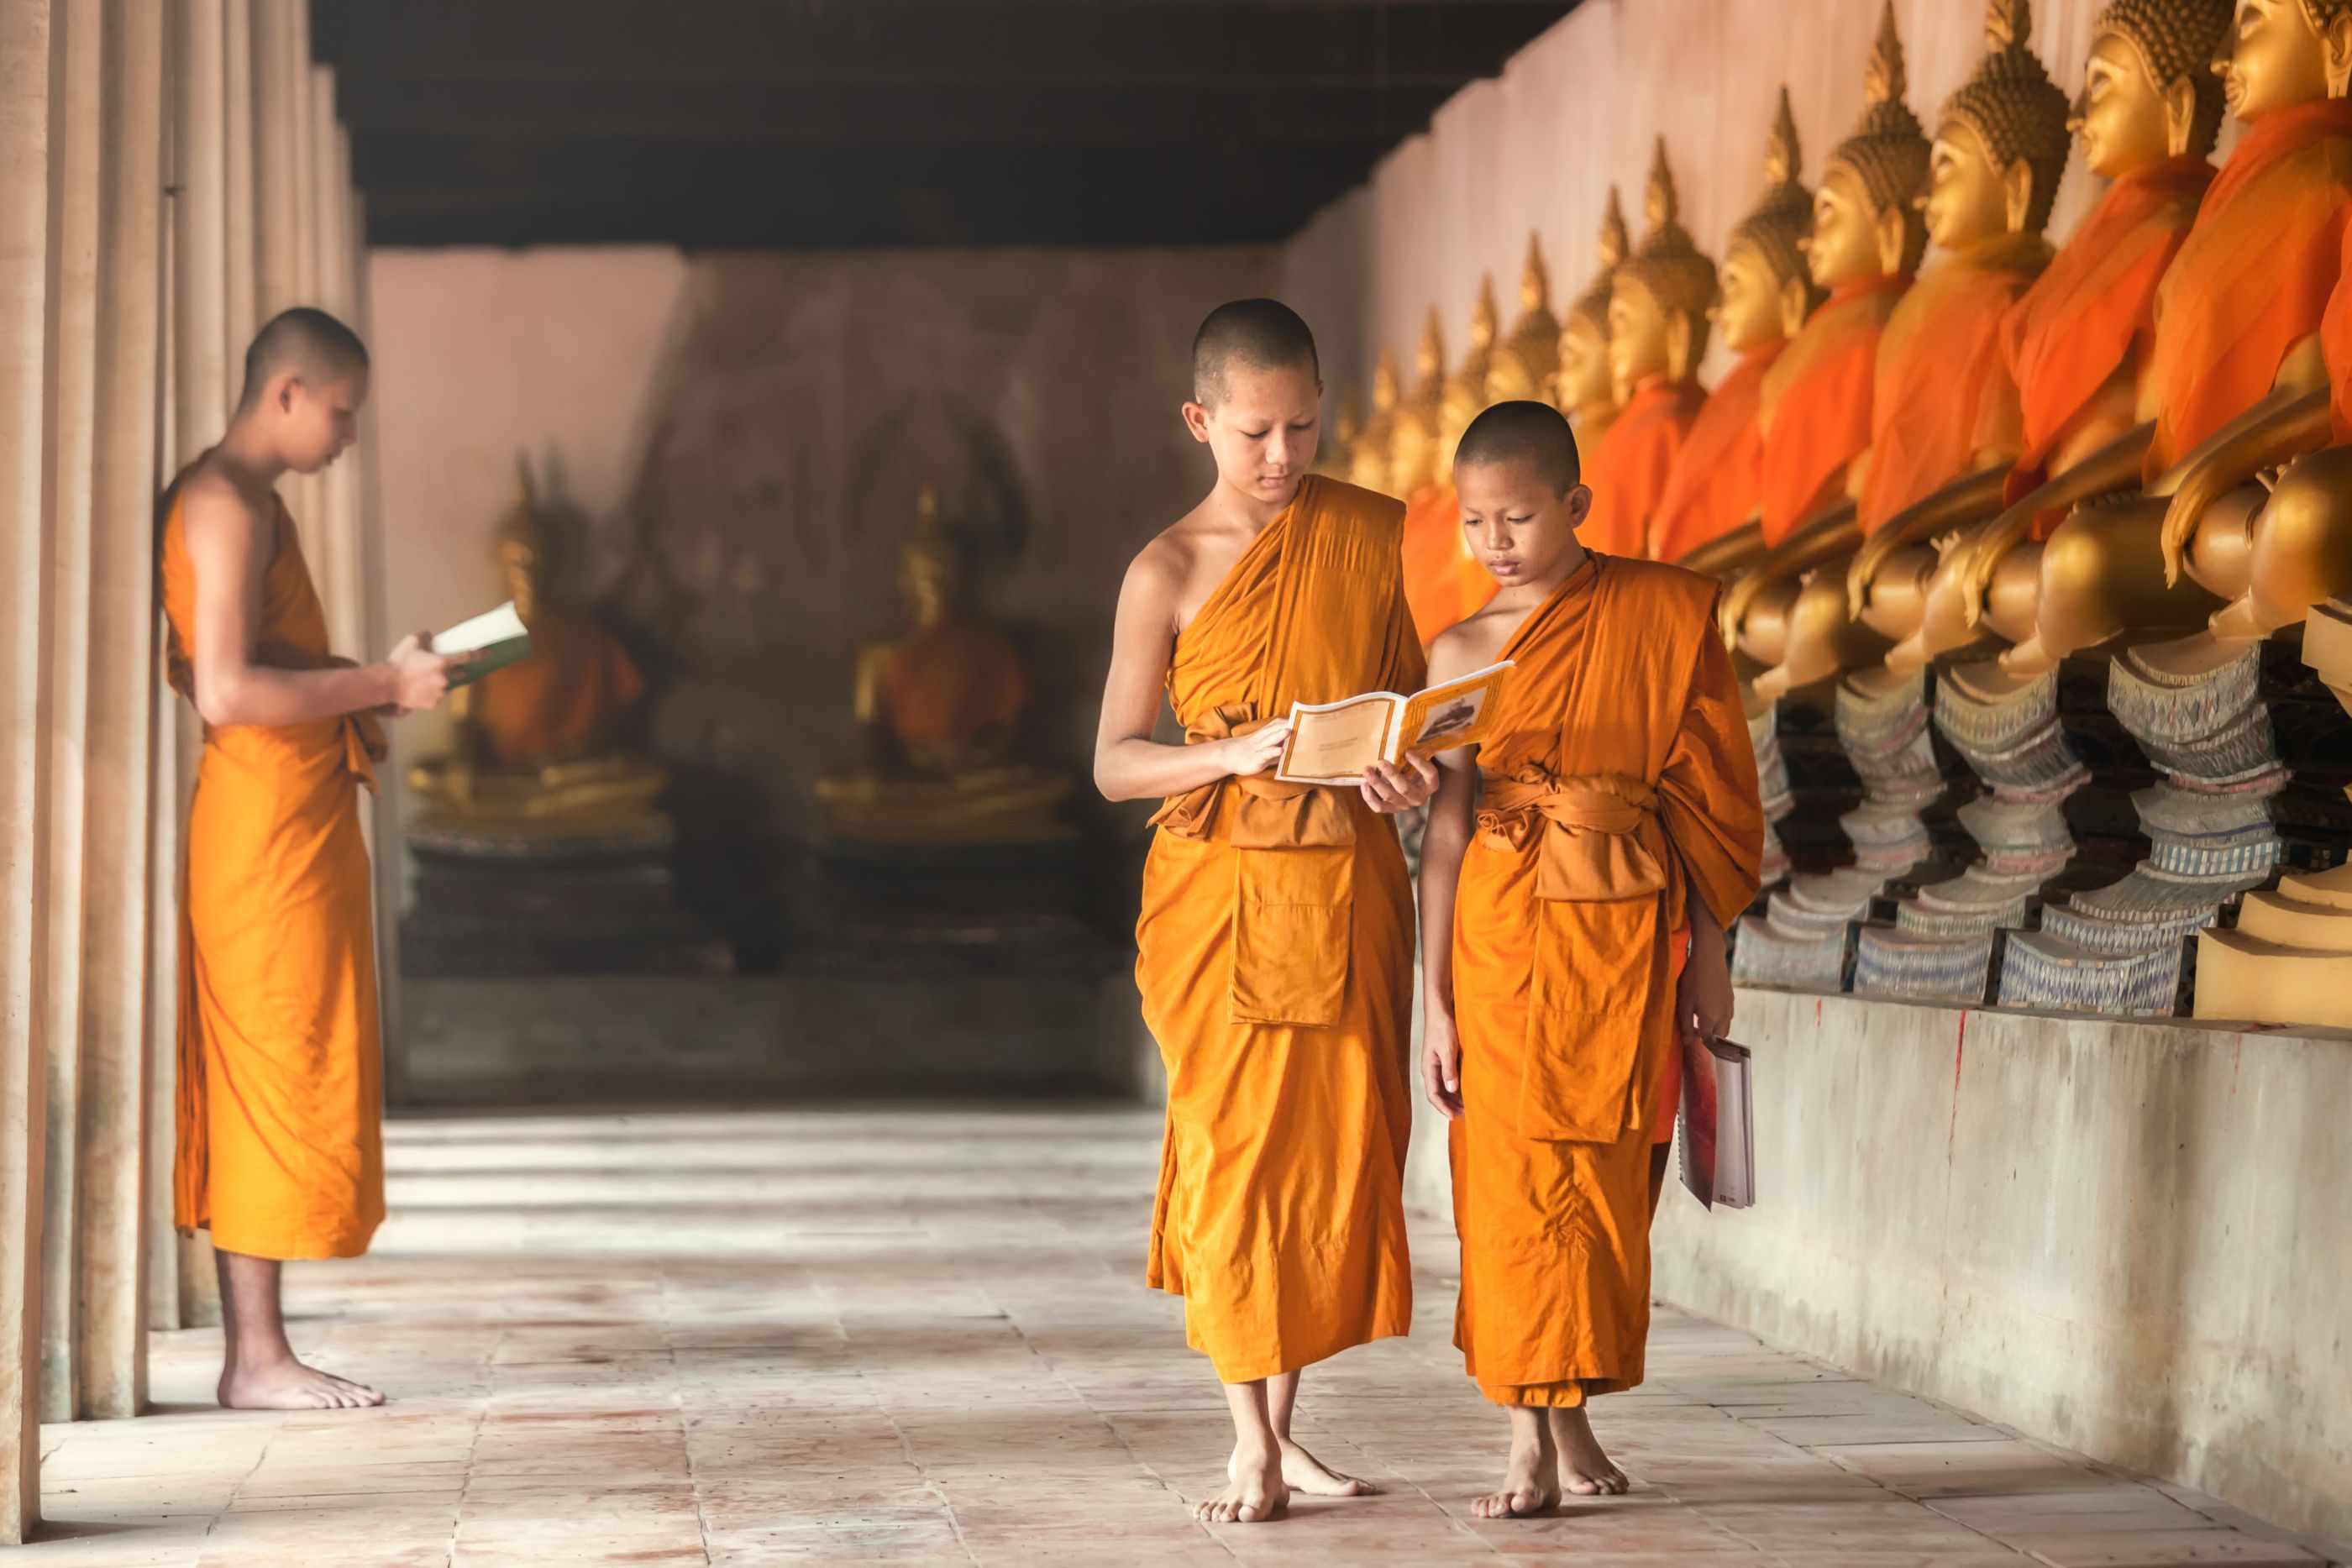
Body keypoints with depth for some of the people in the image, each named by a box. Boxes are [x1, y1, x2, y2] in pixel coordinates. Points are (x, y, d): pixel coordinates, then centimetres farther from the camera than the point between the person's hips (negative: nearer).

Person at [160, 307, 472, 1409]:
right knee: (280, 1080, -6)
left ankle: (251, 1352, 14)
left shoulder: (234, 500, 18)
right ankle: (258, 1359, -1)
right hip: (269, 819, -10)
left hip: (289, 817, 10)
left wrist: (365, 687, 13)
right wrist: (381, 685, -16)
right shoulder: (229, 505, -14)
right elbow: (226, 691, -23)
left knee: (253, 1090, 10)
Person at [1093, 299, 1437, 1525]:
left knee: (1339, 1147, 5)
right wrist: (1233, 754, -22)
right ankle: (1251, 1448, 3)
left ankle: (1285, 1422, 18)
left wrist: (1409, 767, -7)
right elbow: (1113, 762, -4)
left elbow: (1410, 690, 15)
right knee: (1233, 1149, -4)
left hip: (1350, 885, 3)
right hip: (1220, 892, -3)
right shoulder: (1168, 573, -3)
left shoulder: (1371, 534, 6)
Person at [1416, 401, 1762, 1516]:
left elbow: (1703, 789, 4)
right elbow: (1447, 828, 0)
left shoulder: (1663, 613, 1)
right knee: (1513, 1178, 0)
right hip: (1505, 931, 0)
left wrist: (1708, 951, 2)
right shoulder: (1461, 652, 2)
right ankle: (1532, 1438, 7)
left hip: (1629, 929, 0)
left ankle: (1570, 1414, 15)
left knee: (1604, 1178, 3)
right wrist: (1435, 1002, -3)